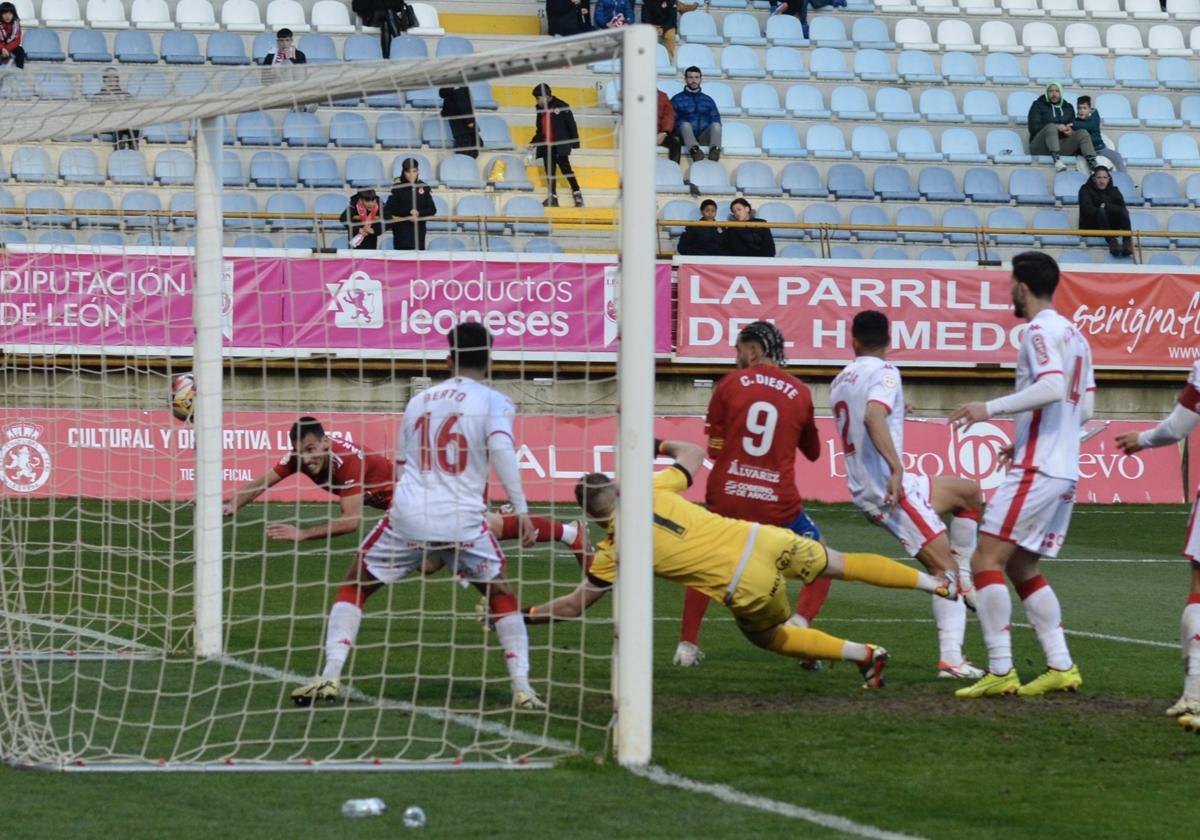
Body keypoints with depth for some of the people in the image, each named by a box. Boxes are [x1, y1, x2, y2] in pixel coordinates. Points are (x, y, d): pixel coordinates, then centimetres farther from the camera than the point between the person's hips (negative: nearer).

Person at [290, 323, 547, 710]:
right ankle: (522, 689, 9)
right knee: (501, 596, 19)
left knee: (356, 587, 19)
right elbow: (500, 447, -15)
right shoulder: (493, 401, 5)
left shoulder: (418, 401, 19)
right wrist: (521, 511, -17)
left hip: (408, 518, 2)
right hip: (464, 520, -2)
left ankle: (330, 676, 6)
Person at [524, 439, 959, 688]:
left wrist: (525, 613, 16)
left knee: (767, 637, 26)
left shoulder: (613, 552, -5)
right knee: (841, 563, 22)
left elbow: (575, 605, 5)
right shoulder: (652, 490, 3)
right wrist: (660, 445, 36)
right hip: (762, 539, 4)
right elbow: (694, 453, 21)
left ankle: (864, 655, 20)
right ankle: (938, 582, 25)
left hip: (747, 586, -4)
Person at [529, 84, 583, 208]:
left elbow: (571, 125, -8)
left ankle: (577, 193, 1)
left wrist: (574, 143, -11)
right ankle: (552, 197, 4)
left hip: (560, 146, -7)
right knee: (549, 172, 3)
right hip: (546, 146, 7)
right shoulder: (541, 110, 13)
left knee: (565, 169, -8)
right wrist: (533, 143, 9)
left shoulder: (561, 107, -8)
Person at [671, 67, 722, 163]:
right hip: (686, 136, -2)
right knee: (685, 124, -34)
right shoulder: (677, 99, 14)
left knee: (716, 124, -28)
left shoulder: (708, 100, 23)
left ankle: (715, 149, -55)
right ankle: (694, 150, -60)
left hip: (704, 136, 2)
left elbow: (715, 119, 14)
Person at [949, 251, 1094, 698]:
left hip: (1036, 471, -10)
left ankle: (1000, 671, -15)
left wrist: (991, 407, -21)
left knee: (986, 560, -10)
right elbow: (1084, 408, 20)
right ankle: (1061, 667, 10)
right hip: (1065, 469, 10)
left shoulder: (1040, 331, -10)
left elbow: (1052, 387, -26)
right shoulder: (1075, 335, 18)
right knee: (1021, 568, 16)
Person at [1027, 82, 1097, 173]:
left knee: (1083, 133, -18)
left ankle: (1092, 165, -40)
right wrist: (1056, 127, -18)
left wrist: (1070, 130, -13)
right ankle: (1056, 161, -54)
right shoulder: (1038, 105, 7)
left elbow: (1074, 125, 15)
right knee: (1051, 127, -34)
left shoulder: (1068, 107, 20)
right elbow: (1033, 127, -6)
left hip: (1061, 145, 4)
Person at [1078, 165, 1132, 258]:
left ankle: (1127, 242, -44)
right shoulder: (1085, 189, 0)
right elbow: (1087, 210, -16)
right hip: (1090, 227, -3)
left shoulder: (1114, 190, 10)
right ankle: (1111, 241, -53)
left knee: (1124, 211, -24)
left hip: (1111, 226, 3)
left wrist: (1106, 206, -18)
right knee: (1101, 212, -34)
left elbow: (1122, 207, -7)